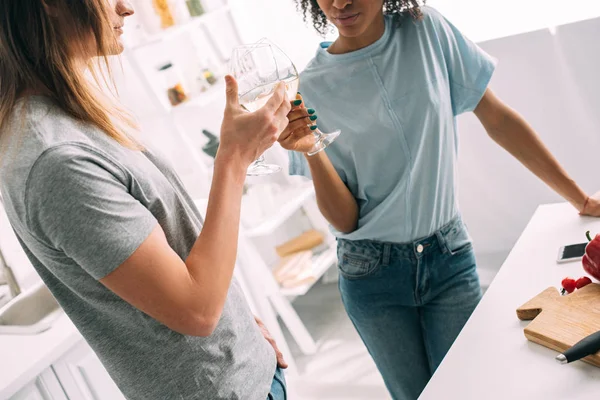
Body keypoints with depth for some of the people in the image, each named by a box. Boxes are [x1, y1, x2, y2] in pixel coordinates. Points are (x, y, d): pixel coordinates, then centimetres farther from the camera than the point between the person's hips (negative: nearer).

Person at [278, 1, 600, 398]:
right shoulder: (312, 86, -10)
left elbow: (498, 119, 2)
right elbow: (345, 219, -10)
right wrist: (311, 152, -27)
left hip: (448, 258, 1)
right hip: (371, 272, -1)